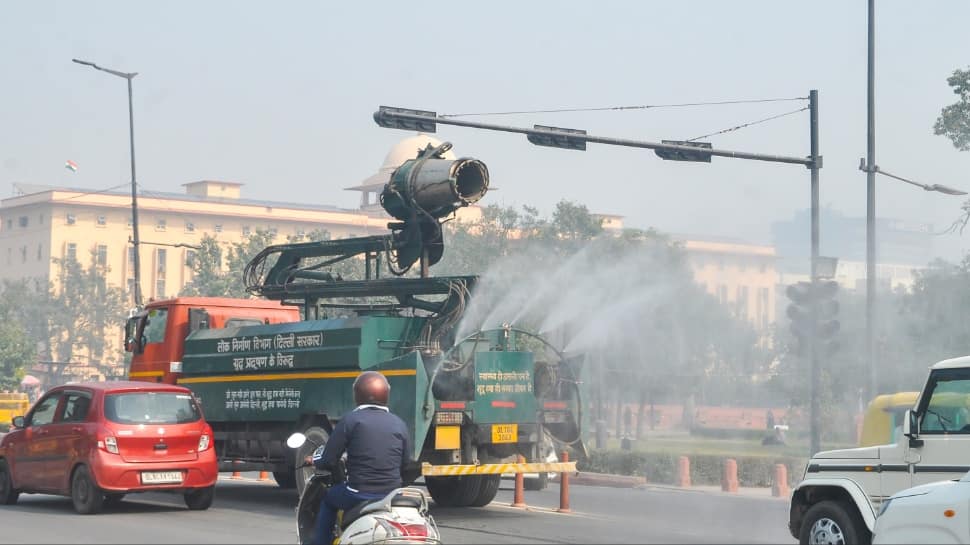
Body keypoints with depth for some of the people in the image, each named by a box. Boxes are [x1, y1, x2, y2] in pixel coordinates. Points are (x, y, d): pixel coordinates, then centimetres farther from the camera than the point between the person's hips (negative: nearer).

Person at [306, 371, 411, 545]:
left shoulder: (351, 420, -5)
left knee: (328, 500, 25)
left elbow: (329, 460, -5)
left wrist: (314, 461, 17)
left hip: (359, 495, -3)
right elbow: (405, 463, 11)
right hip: (392, 497, 4)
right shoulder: (399, 424, 5)